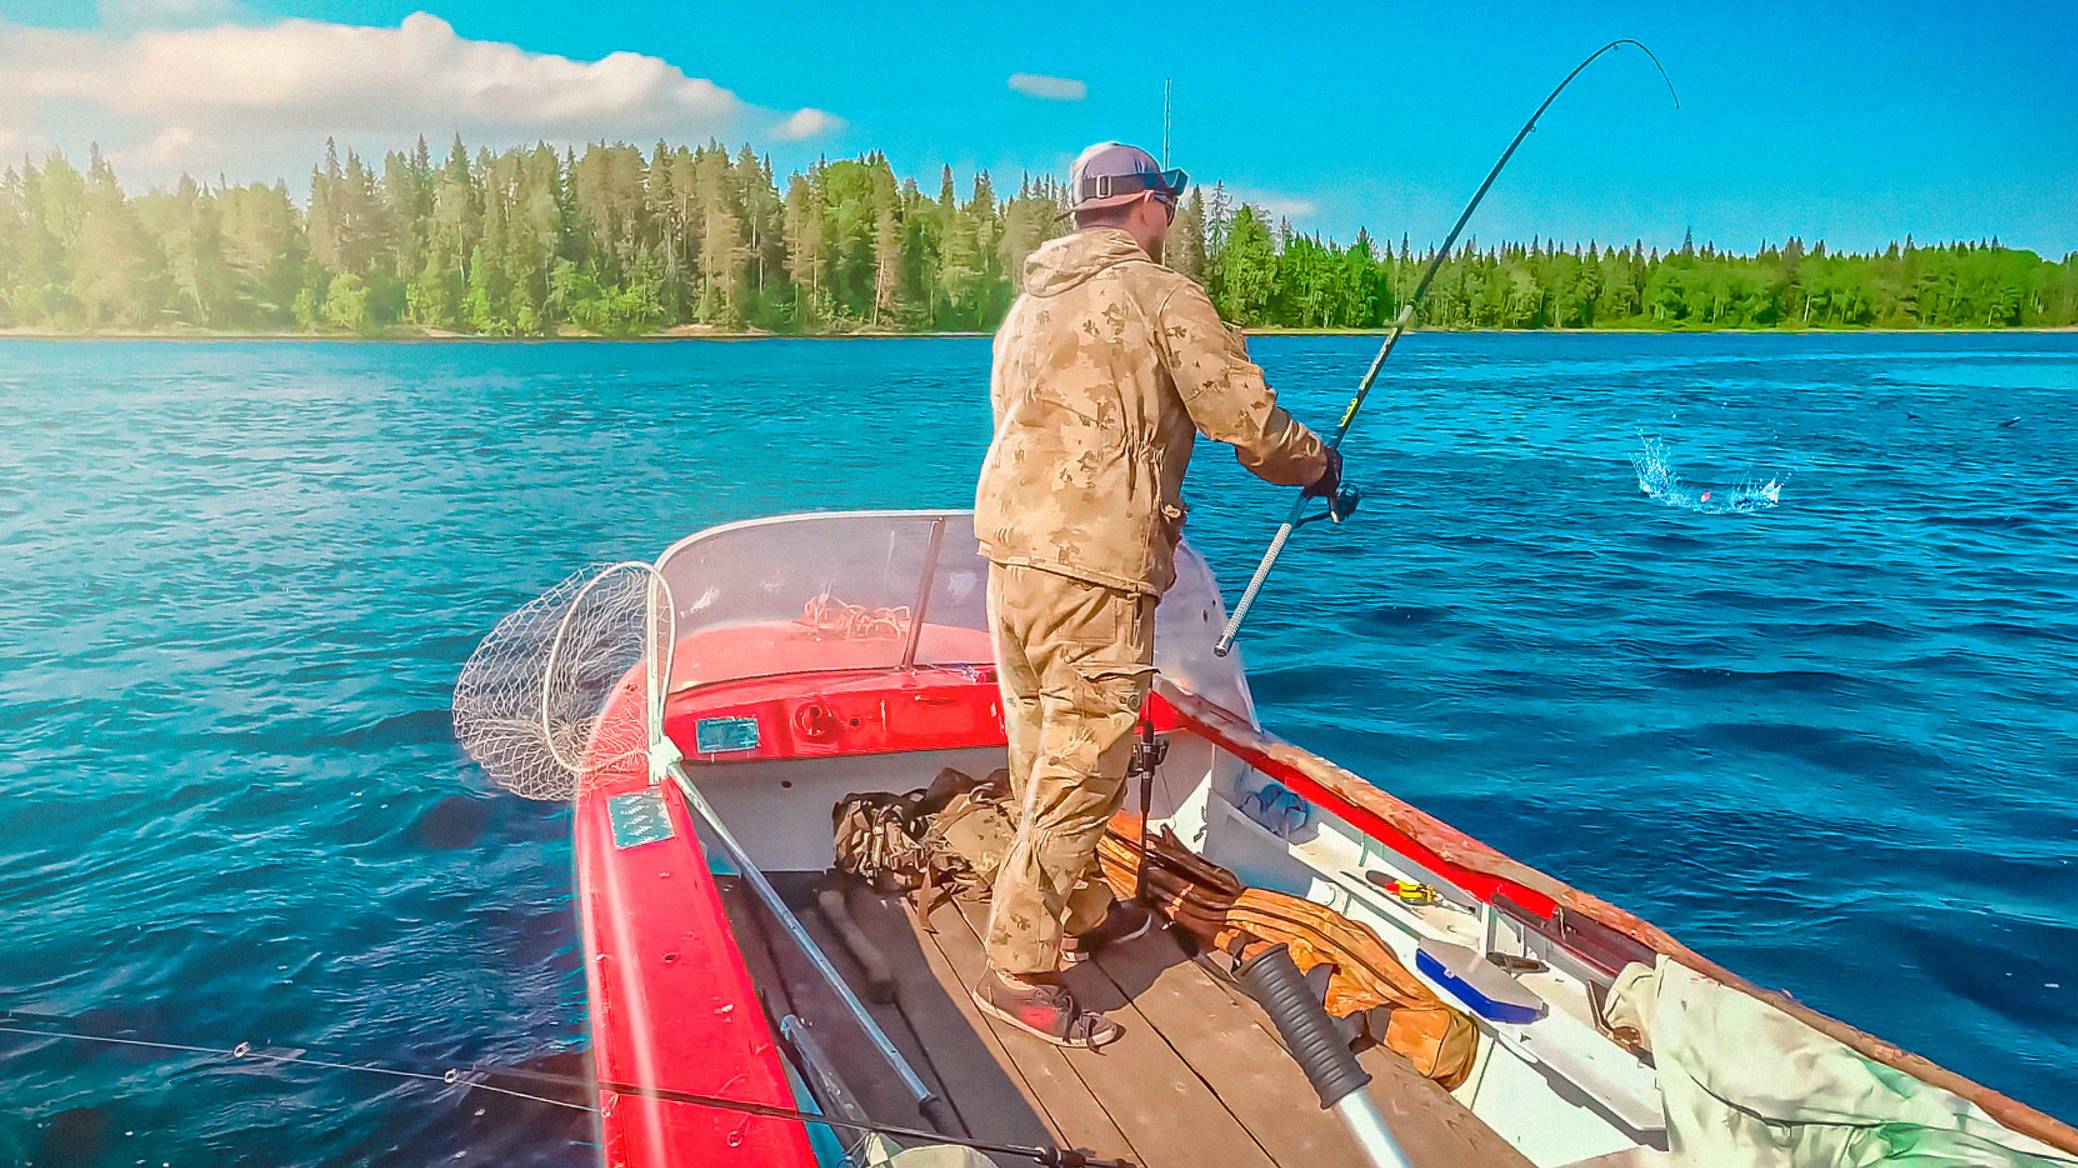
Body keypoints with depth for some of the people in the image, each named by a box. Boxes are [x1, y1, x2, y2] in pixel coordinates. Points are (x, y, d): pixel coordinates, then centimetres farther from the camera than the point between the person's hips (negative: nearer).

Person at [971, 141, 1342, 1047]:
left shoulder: (1033, 300, 19)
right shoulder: (1162, 295, -4)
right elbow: (1249, 423, -7)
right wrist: (1319, 467, 13)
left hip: (1008, 548, 9)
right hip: (1094, 567, -9)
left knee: (1044, 758, 17)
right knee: (1082, 770, -3)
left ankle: (1081, 913, 34)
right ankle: (1020, 968, 1)